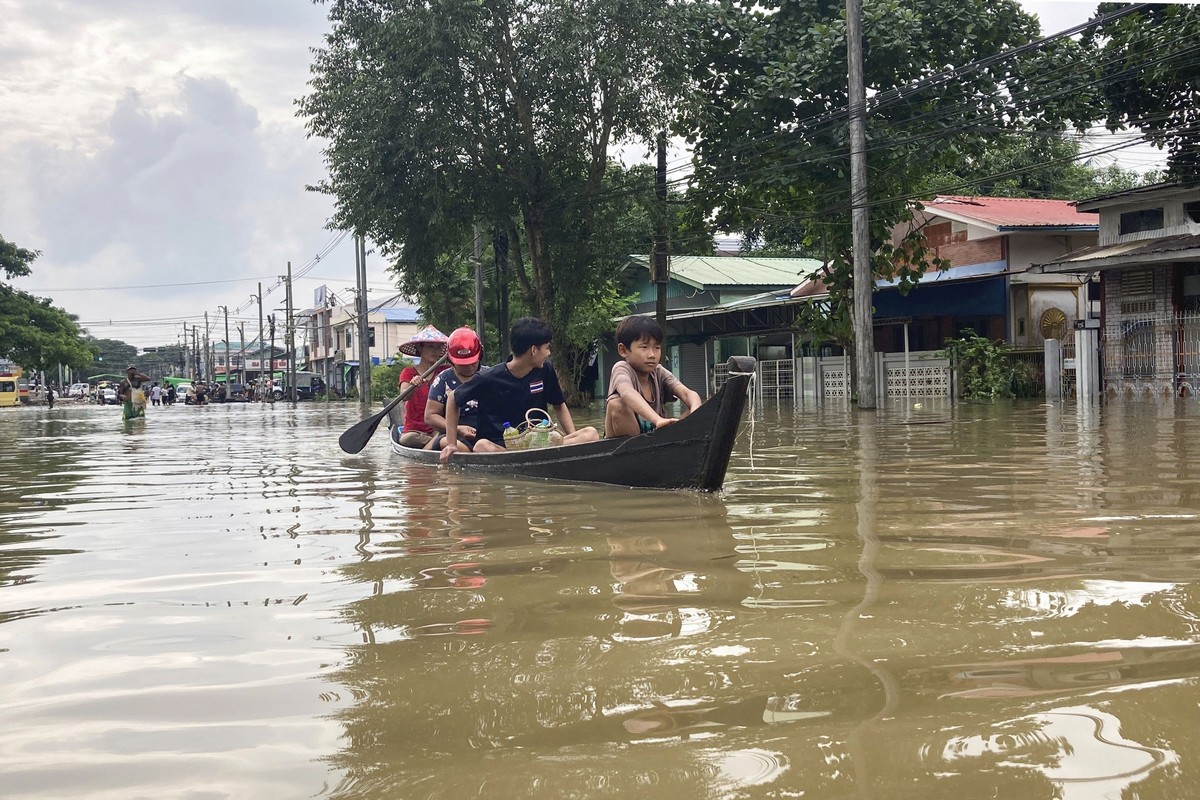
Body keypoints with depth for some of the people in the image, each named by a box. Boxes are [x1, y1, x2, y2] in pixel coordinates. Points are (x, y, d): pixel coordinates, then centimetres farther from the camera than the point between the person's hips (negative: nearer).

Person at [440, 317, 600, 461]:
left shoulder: (545, 371, 5)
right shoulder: (489, 379, -6)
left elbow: (559, 405, 18)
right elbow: (453, 400, 7)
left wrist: (573, 436, 2)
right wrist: (452, 443, 2)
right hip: (499, 447, -3)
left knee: (591, 433, -22)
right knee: (482, 446, -38)